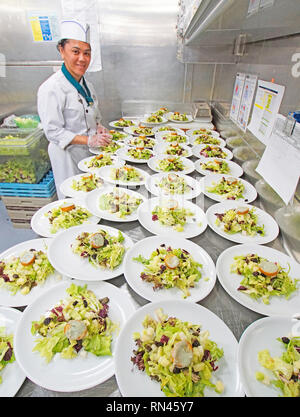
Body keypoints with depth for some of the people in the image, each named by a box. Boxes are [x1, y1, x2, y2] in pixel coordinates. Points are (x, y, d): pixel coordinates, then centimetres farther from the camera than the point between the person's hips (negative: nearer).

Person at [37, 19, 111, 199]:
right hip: (68, 156, -7)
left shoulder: (87, 85, 10)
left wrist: (99, 129, -2)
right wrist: (89, 140, -25)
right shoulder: (51, 88, -15)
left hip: (91, 153, 7)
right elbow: (53, 131, -18)